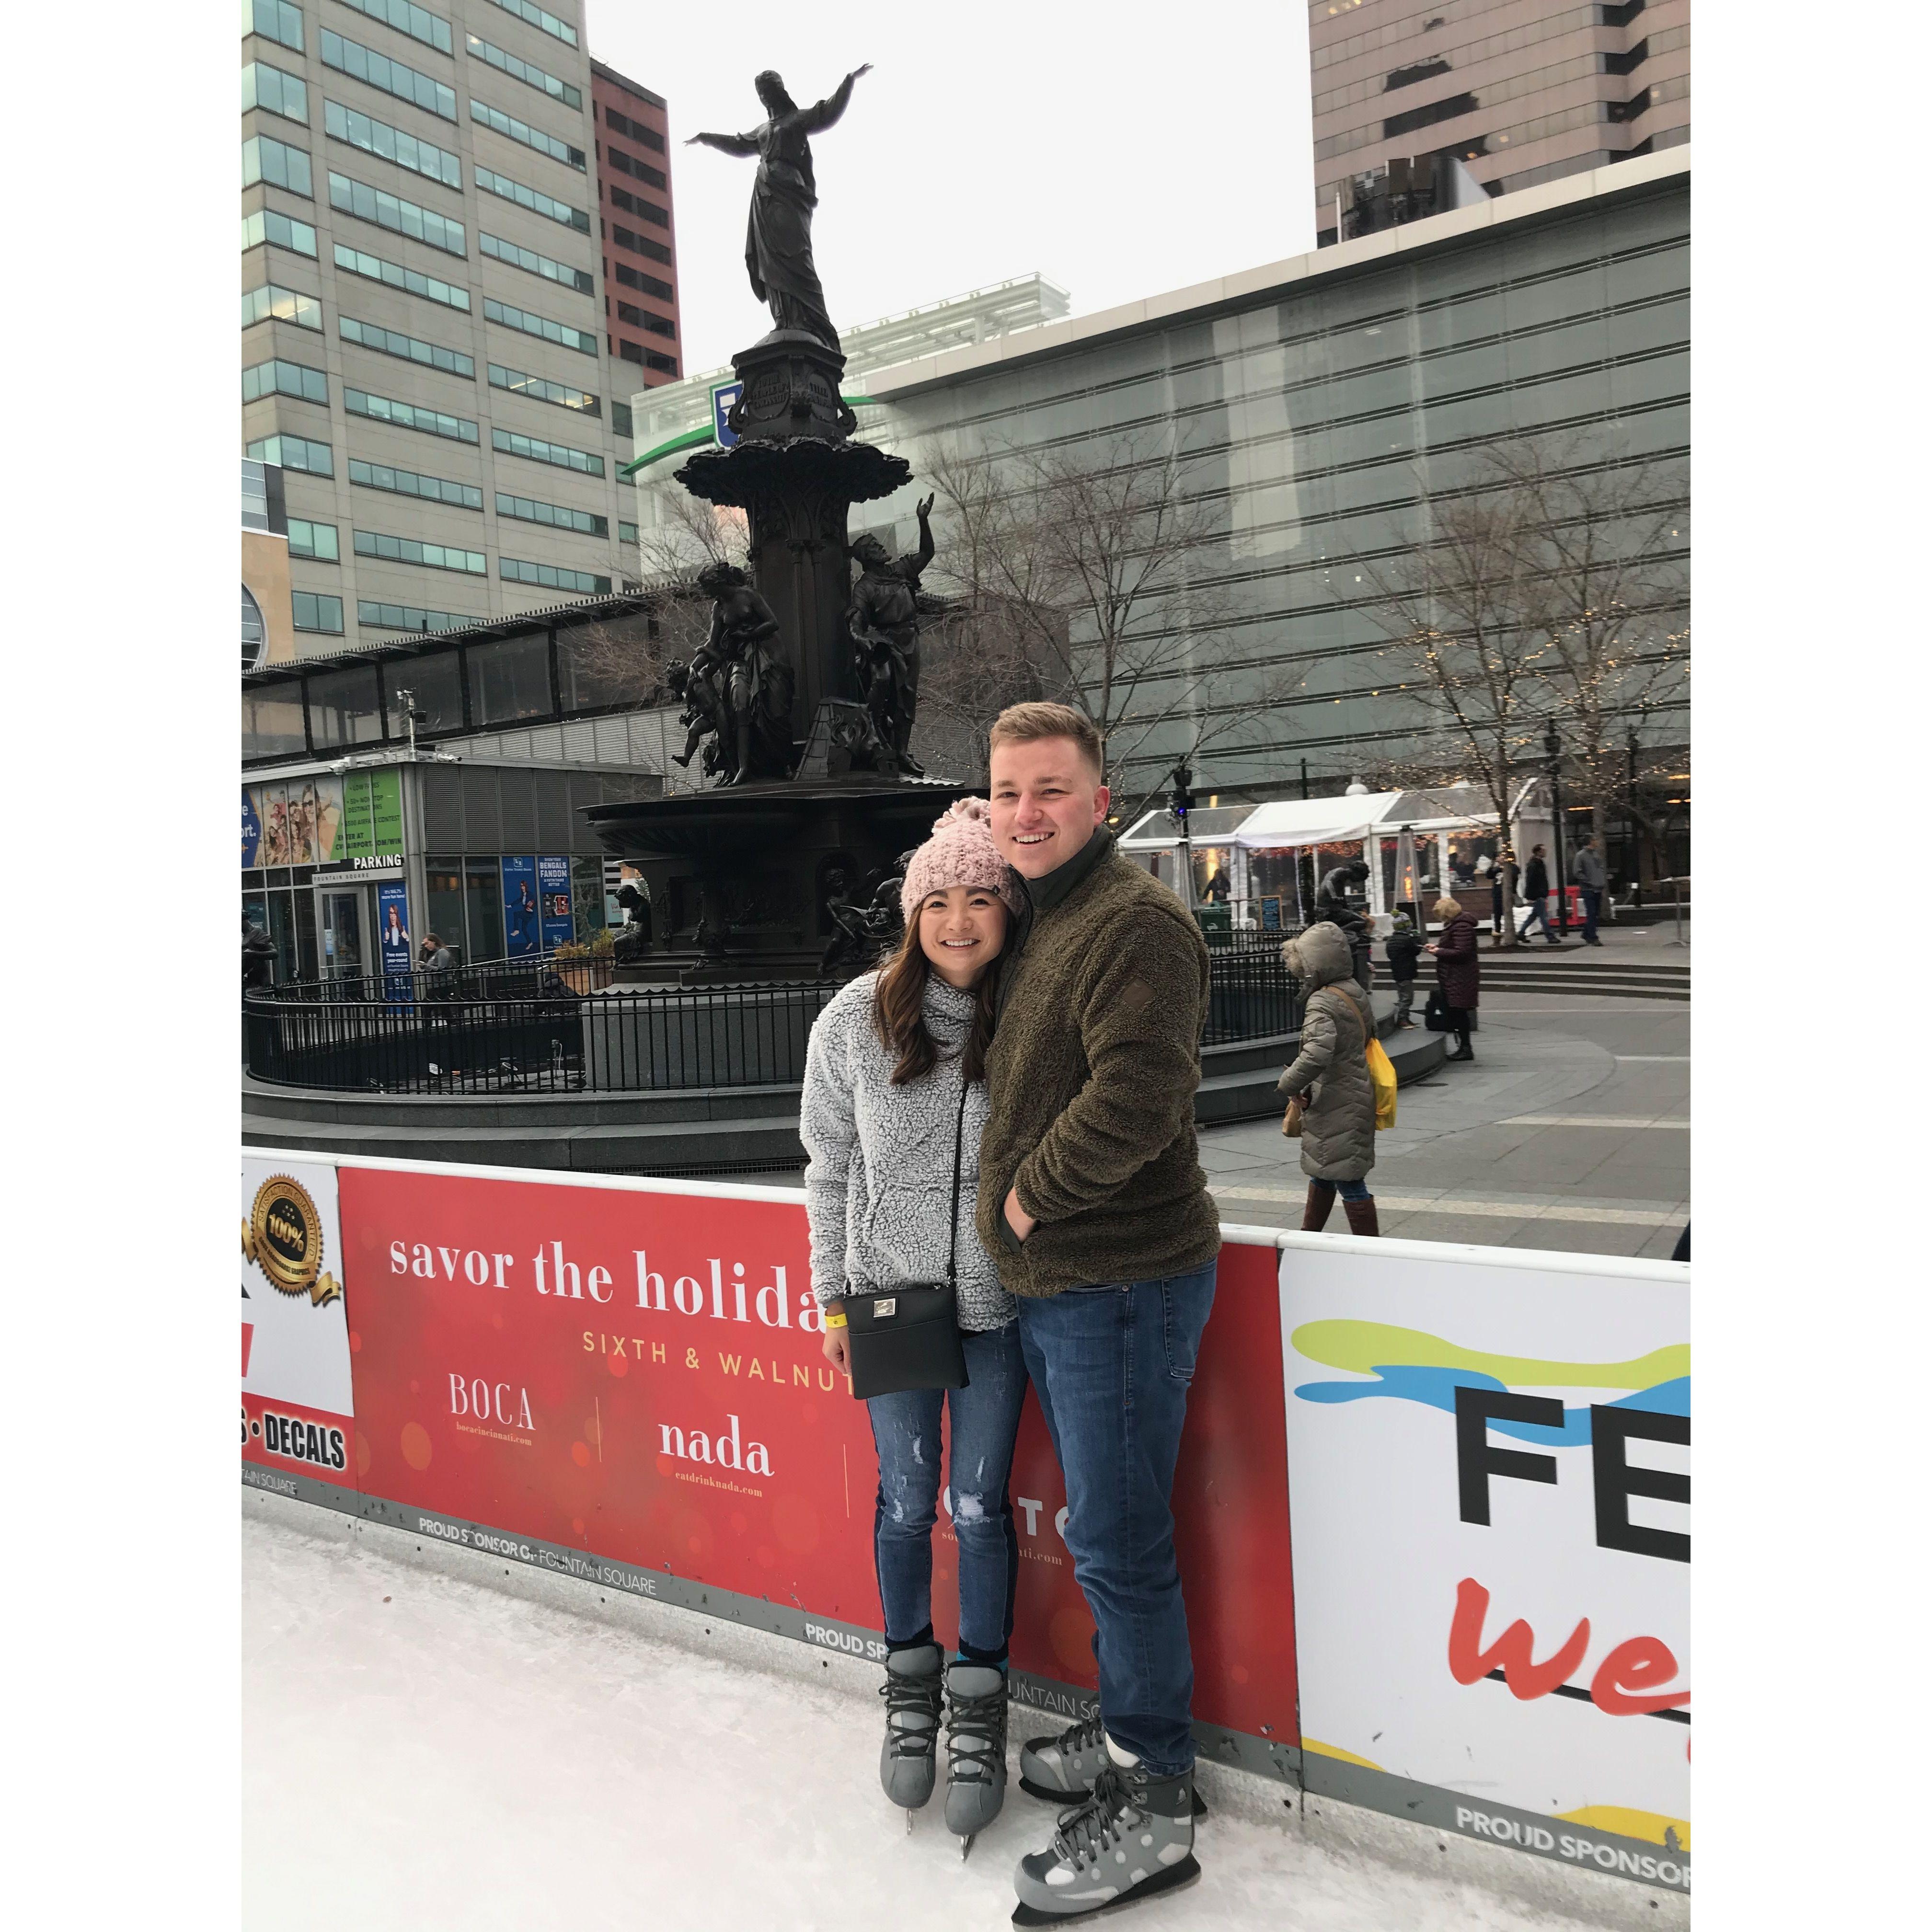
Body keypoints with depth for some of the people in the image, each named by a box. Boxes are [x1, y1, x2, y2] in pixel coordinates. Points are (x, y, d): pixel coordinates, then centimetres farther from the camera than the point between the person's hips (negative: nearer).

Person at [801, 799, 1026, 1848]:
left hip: (999, 1304, -1)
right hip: (890, 1296, 1)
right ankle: (910, 1682, 39)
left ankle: (978, 1700, 31)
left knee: (980, 1506, 8)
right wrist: (832, 1293, 3)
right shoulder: (858, 1018, -10)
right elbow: (830, 1165, 0)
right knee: (906, 1501, 13)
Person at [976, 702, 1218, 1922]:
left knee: (1119, 1544, 1)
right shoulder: (1039, 922, 15)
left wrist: (1033, 1195, -16)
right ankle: (1130, 1737, 38)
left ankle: (1155, 1808, 18)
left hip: (1122, 1284, -9)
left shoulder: (1135, 921, -16)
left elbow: (1135, 1098, -27)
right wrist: (1025, 1216, 13)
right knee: (1105, 1530, 21)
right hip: (1056, 1283, 10)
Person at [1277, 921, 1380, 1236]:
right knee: (1322, 1171, 22)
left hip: (1336, 1105, -10)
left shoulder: (1322, 1001, -21)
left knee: (1347, 1180, -1)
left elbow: (1317, 1054, -35)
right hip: (1356, 1098, 10)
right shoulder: (1354, 992, 8)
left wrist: (1288, 1085, -19)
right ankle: (1309, 1236, 35)